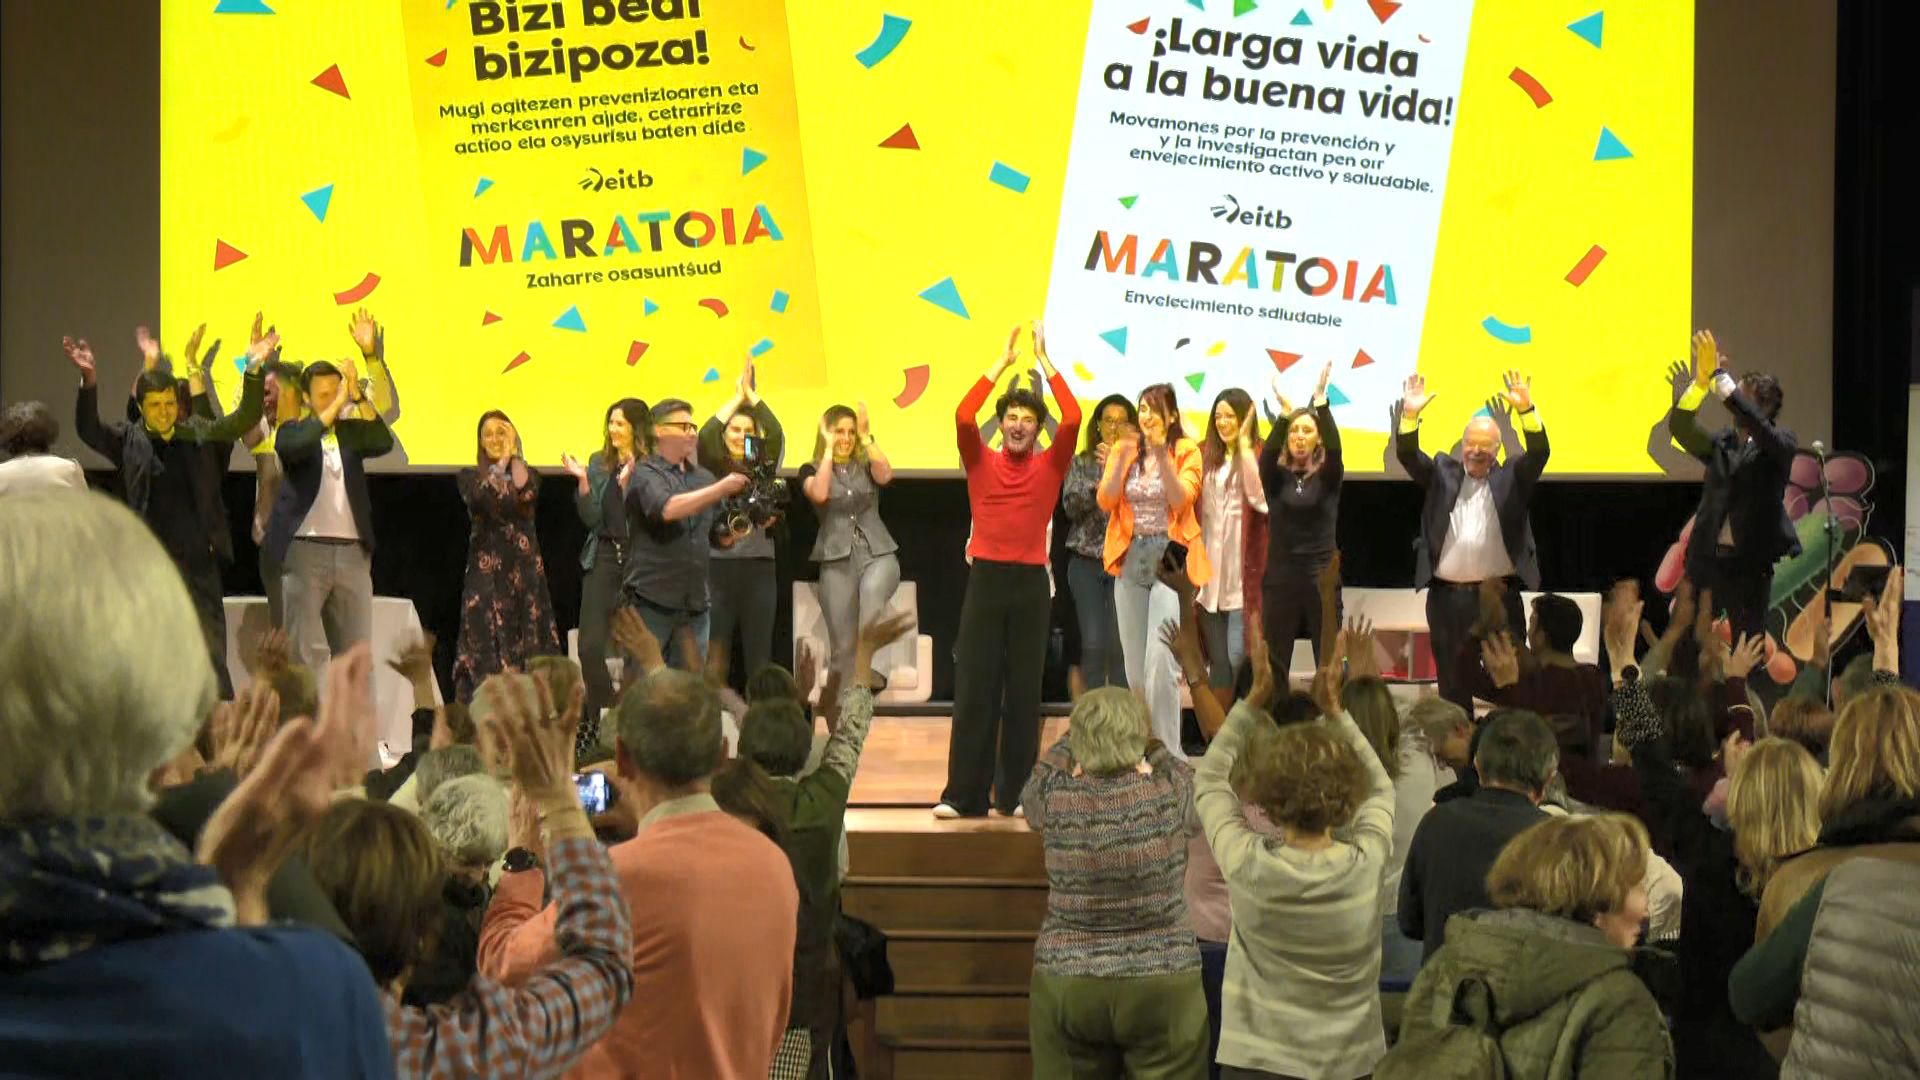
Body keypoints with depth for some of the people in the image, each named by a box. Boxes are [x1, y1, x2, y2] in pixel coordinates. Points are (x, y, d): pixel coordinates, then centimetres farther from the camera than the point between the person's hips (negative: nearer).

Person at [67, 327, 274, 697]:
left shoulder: (199, 434, 4)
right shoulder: (128, 439, 2)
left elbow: (244, 420, -5)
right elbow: (87, 429, -11)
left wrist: (254, 370, -19)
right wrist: (88, 380, -26)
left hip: (199, 559, 0)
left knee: (211, 651, 3)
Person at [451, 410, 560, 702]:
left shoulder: (528, 472, 13)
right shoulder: (469, 477, 9)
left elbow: (526, 493, -11)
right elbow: (479, 501, -13)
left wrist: (513, 455, -1)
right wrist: (500, 466, -3)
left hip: (525, 565, 2)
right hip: (486, 567, -2)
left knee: (528, 639, -2)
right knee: (486, 644, -7)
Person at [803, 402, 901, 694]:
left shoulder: (866, 465, 12)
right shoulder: (813, 470, 9)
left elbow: (886, 476, -10)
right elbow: (819, 494, -13)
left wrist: (867, 437, -8)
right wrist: (829, 448, -6)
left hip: (877, 553, 0)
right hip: (837, 559, 0)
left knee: (872, 590, -36)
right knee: (841, 644, -2)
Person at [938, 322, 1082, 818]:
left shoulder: (1049, 466, 6)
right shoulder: (981, 462, 7)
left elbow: (1073, 418, -7)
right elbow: (964, 415, -9)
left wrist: (1044, 360, -2)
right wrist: (1003, 361, -5)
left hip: (1031, 583, 0)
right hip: (986, 579, 0)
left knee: (1024, 690, 4)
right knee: (974, 688, 0)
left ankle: (1016, 793, 10)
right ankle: (963, 794, 3)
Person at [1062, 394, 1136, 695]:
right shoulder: (1081, 463, 9)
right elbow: (1071, 507, -2)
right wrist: (1096, 486, -17)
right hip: (1086, 561, 2)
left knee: (1120, 645, -4)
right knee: (1092, 644, -2)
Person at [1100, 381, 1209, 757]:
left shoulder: (1187, 451, -1)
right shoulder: (1123, 449, 8)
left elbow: (1181, 500, -14)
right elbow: (1106, 501, -2)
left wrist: (1162, 455, -22)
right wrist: (1124, 458, -15)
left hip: (1170, 558, -4)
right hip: (1130, 560, 4)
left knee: (1160, 663, -15)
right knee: (1135, 665, 11)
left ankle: (1167, 751, -8)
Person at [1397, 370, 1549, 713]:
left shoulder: (1511, 478, 7)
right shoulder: (1443, 474, 10)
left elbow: (1539, 454, -8)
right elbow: (1407, 455, -1)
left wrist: (1526, 409, -22)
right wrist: (1410, 415, -18)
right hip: (1446, 597, 1)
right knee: (1451, 683, 8)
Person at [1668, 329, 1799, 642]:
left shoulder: (1781, 444, 1)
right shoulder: (1720, 443, 12)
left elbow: (1753, 423, -20)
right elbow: (1680, 426, -2)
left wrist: (1719, 376, -23)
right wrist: (1700, 381, -16)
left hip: (1752, 562, -3)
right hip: (1707, 557, 4)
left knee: (1748, 644, -1)